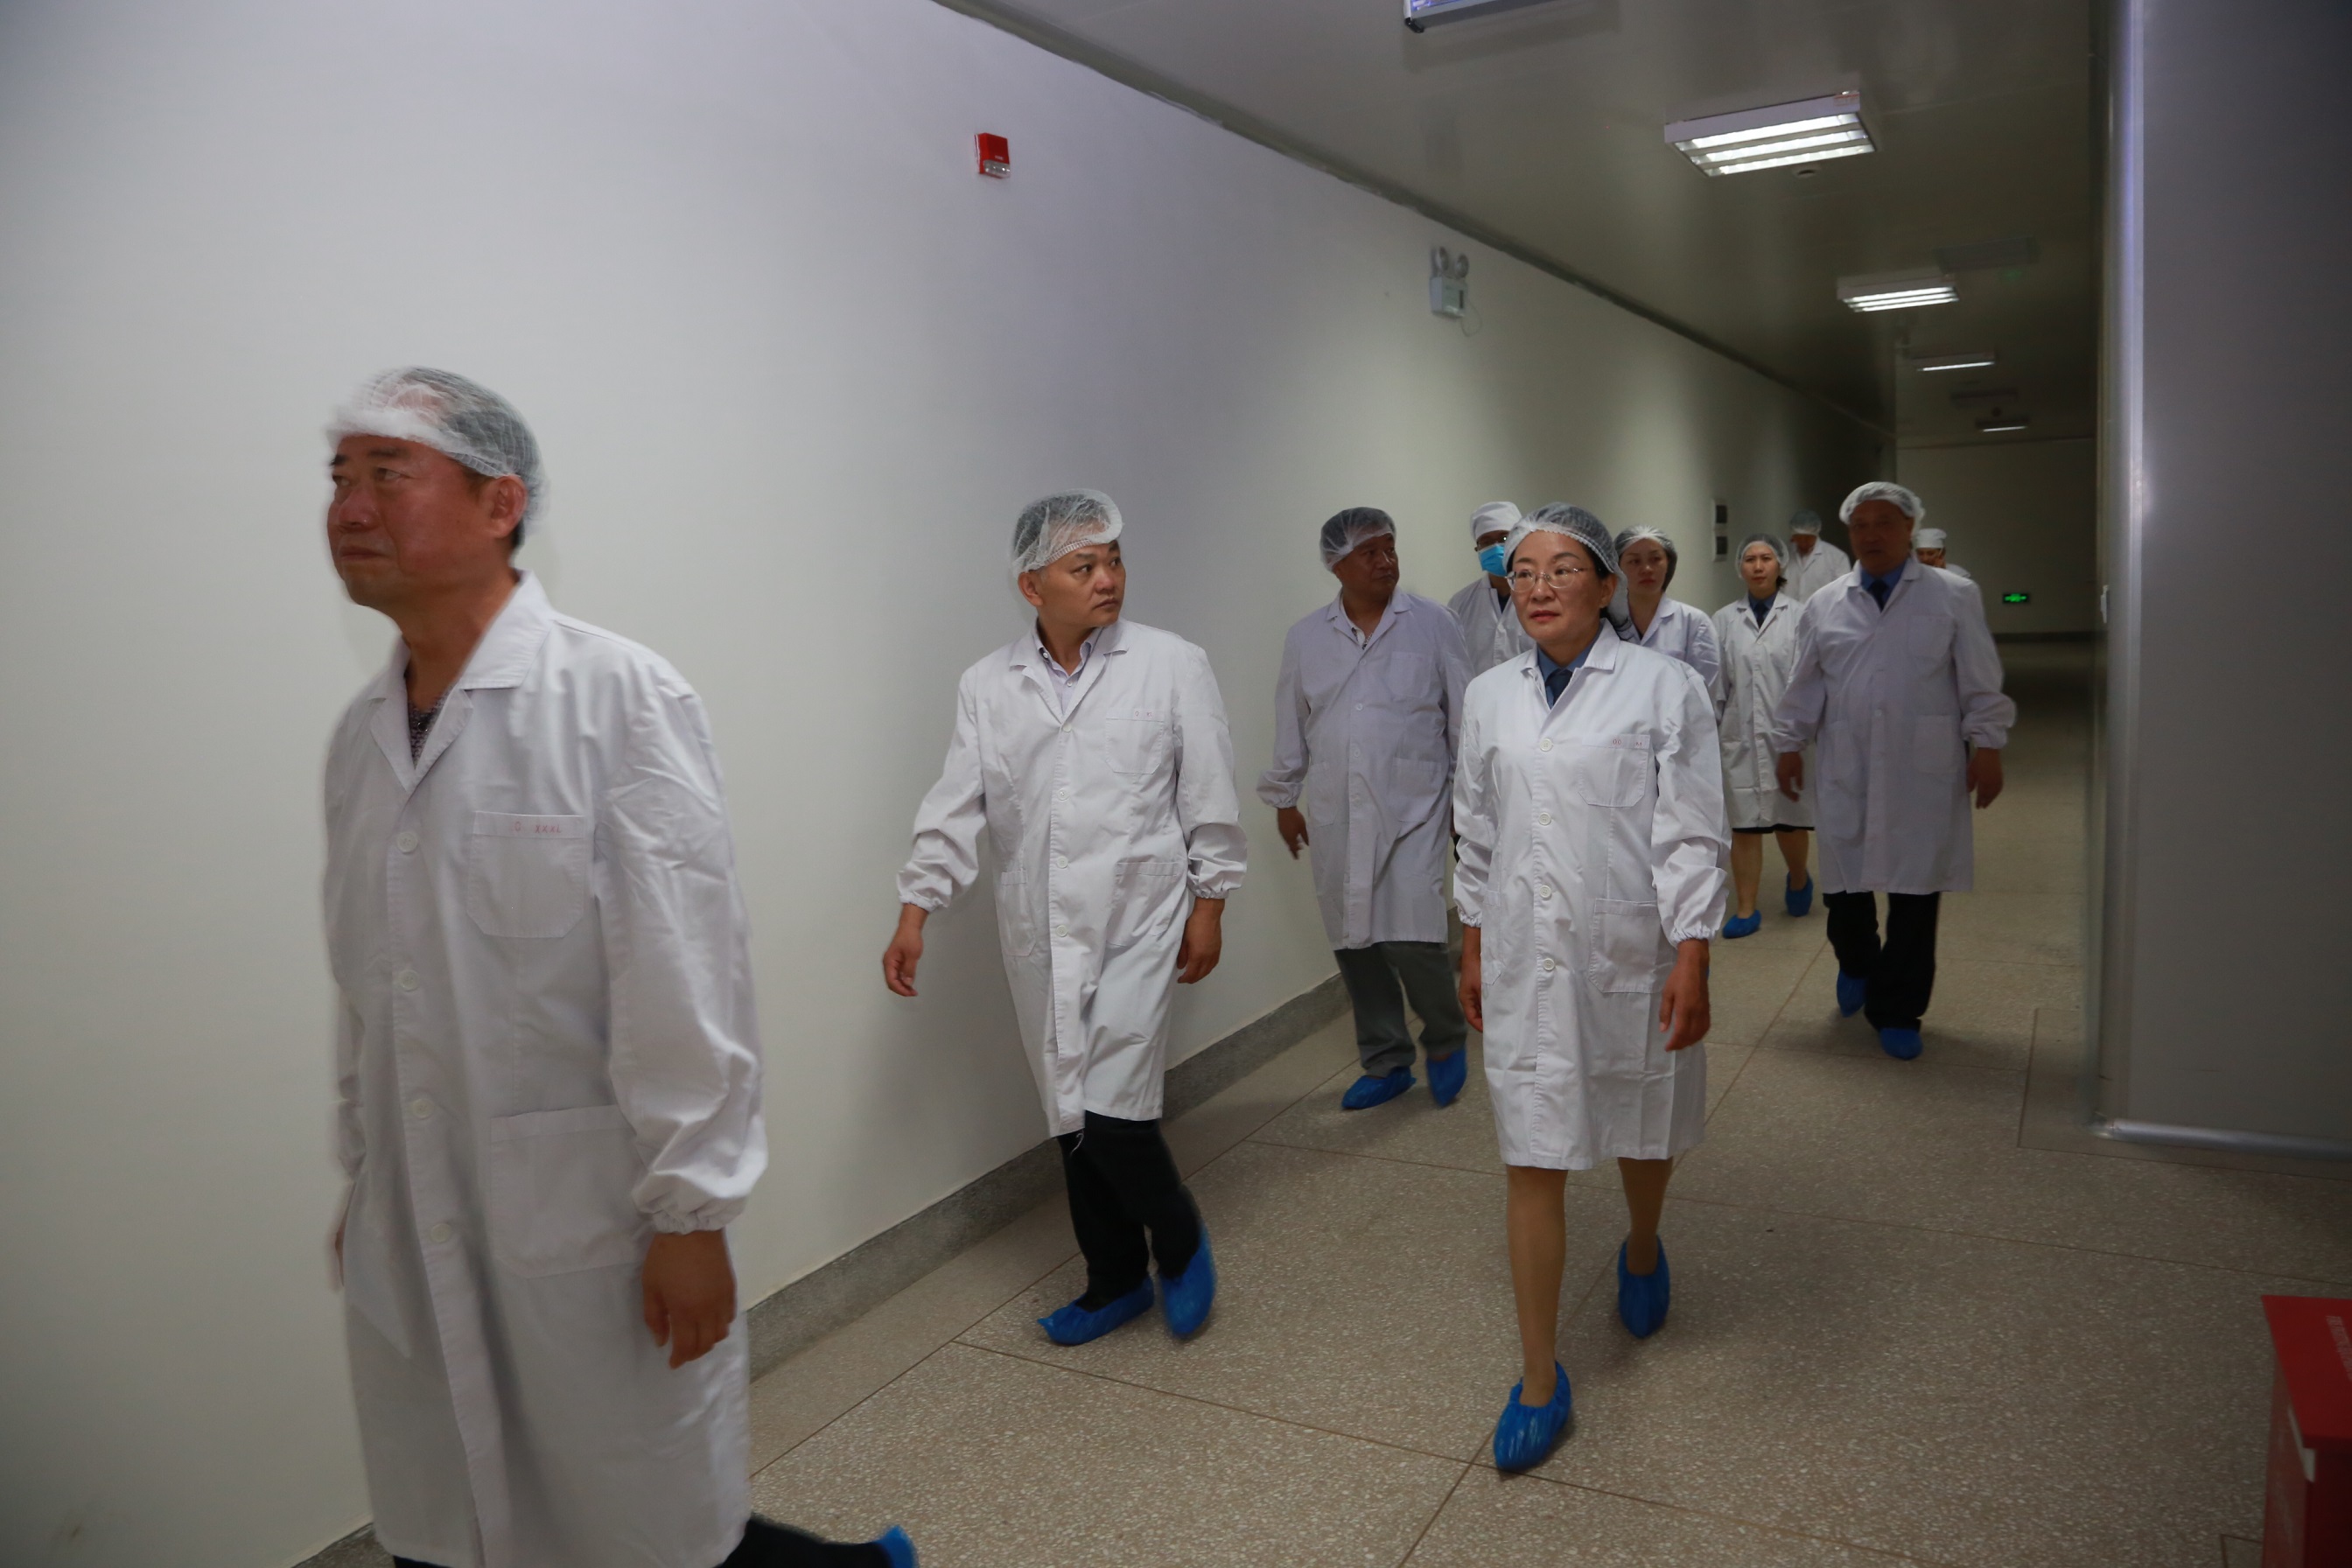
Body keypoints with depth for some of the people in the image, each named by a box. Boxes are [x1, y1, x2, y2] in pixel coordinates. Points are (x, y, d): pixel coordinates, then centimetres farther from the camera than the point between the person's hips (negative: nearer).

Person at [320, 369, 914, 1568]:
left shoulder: (618, 698, -14)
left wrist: (691, 1216, -16)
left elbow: (685, 977, -16)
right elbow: (364, 987, 16)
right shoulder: (360, 734, 8)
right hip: (411, 1239, 7)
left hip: (590, 1231, -6)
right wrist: (363, 1181, 20)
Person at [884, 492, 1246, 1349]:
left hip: (1138, 924, -3)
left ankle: (1180, 1242, 19)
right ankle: (1114, 1280, 31)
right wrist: (915, 911, -1)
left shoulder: (1172, 665, -2)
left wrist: (1209, 903, -1)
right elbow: (957, 805, 4)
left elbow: (1208, 797, 0)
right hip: (1039, 934, 4)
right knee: (1072, 1117, 12)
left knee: (1113, 1109, -11)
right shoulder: (988, 686, 5)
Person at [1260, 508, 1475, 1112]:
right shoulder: (1306, 638, 7)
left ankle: (1447, 1043, 17)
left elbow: (1463, 716, 3)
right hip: (1335, 815, 3)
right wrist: (1284, 798, 16)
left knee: (1412, 938, -12)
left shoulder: (1431, 623, 0)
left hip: (1413, 809, -3)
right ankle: (1385, 1063, 25)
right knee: (1354, 942, 8)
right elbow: (1291, 726, 14)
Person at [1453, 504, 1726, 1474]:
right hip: (1526, 957, 2)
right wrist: (1473, 948, 12)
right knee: (1533, 1163, 1)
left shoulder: (1663, 687, -7)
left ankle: (1642, 1251, 53)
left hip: (1631, 951, -1)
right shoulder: (1489, 697, 4)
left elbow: (1691, 835, -8)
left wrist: (1691, 961, -13)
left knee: (1641, 1132, 19)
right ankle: (1540, 1382, 12)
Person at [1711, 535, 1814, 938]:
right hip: (1741, 735, 1)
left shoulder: (1799, 617, -1)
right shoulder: (1724, 620, 5)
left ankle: (1798, 881, 38)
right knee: (1744, 825, 4)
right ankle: (1745, 909, 13)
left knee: (1791, 822, 8)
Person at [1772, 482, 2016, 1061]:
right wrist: (1789, 744, 10)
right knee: (1844, 881, 6)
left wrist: (1987, 746, -4)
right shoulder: (1825, 605, 9)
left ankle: (1896, 1011, 15)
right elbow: (1805, 687, 14)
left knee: (1915, 889, 2)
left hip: (1923, 771, -1)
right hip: (1848, 769, 2)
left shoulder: (1952, 597, 4)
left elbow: (1981, 684, 3)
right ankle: (1856, 964, 37)